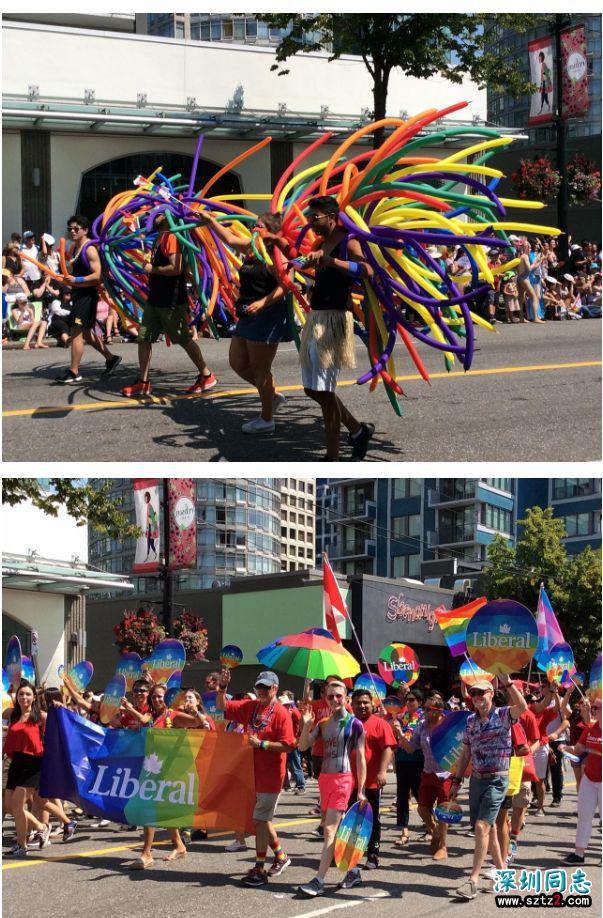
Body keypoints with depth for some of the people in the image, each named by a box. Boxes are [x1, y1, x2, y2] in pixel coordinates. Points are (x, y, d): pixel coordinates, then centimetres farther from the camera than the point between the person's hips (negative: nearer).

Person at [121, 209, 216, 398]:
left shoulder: (171, 237, -17)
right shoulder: (159, 238, 14)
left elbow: (176, 268, -27)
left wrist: (152, 269, -16)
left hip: (171, 302, -10)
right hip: (155, 299, 10)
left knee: (185, 340, 1)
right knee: (144, 338, 6)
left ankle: (206, 376, 14)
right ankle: (142, 383, 10)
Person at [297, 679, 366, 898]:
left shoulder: (354, 724, -3)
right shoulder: (323, 723, 13)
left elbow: (360, 759, -4)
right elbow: (303, 746, 9)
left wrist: (361, 790, -8)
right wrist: (306, 725, -8)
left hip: (343, 779, -7)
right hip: (325, 777, 7)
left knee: (330, 830, -14)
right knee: (339, 829, 12)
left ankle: (319, 881, -20)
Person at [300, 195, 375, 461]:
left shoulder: (348, 242, -9)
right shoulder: (322, 244, 16)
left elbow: (367, 270, -30)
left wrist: (330, 260, -41)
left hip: (334, 320, -9)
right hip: (315, 318, 9)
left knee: (324, 391, -9)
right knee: (312, 389, 13)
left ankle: (332, 460, -4)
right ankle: (358, 430, 29)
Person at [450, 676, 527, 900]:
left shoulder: (503, 715, -7)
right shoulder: (471, 721, 9)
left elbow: (522, 707, -29)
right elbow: (466, 753, 16)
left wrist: (507, 683, -35)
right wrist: (456, 781, 13)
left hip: (497, 780, -6)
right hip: (476, 779, 6)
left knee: (482, 826, -15)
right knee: (487, 827, 11)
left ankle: (473, 880, -15)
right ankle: (501, 870, 26)